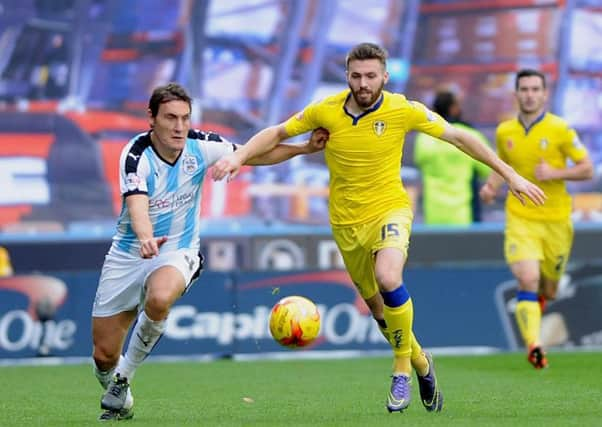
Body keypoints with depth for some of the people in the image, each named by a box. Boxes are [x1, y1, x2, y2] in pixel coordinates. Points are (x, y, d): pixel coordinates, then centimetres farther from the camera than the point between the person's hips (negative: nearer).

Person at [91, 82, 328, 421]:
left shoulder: (201, 146, -10)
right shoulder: (137, 155, -21)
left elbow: (253, 155, 7)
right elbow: (137, 205, -38)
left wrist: (304, 148, -3)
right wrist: (146, 238, -59)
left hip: (178, 252, 1)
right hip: (129, 253, -1)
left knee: (159, 299, -36)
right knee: (104, 355, 0)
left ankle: (123, 378, -13)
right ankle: (117, 395, 37)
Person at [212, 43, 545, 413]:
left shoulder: (403, 110, -12)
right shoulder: (326, 111, -8)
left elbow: (458, 137, -3)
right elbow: (277, 134, 5)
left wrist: (510, 175, -3)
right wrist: (239, 156, -12)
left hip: (390, 209, -3)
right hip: (346, 222, 3)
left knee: (388, 279, -31)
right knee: (377, 305, 10)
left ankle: (403, 365, -10)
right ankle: (420, 362, 39)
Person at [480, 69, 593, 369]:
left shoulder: (560, 129, -6)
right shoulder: (504, 132, 3)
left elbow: (587, 169, -4)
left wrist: (555, 173, -19)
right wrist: (492, 185, 1)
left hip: (556, 220, 0)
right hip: (520, 218, 0)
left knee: (548, 291, 10)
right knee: (528, 280, -21)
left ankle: (536, 299, 47)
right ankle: (533, 345, -23)